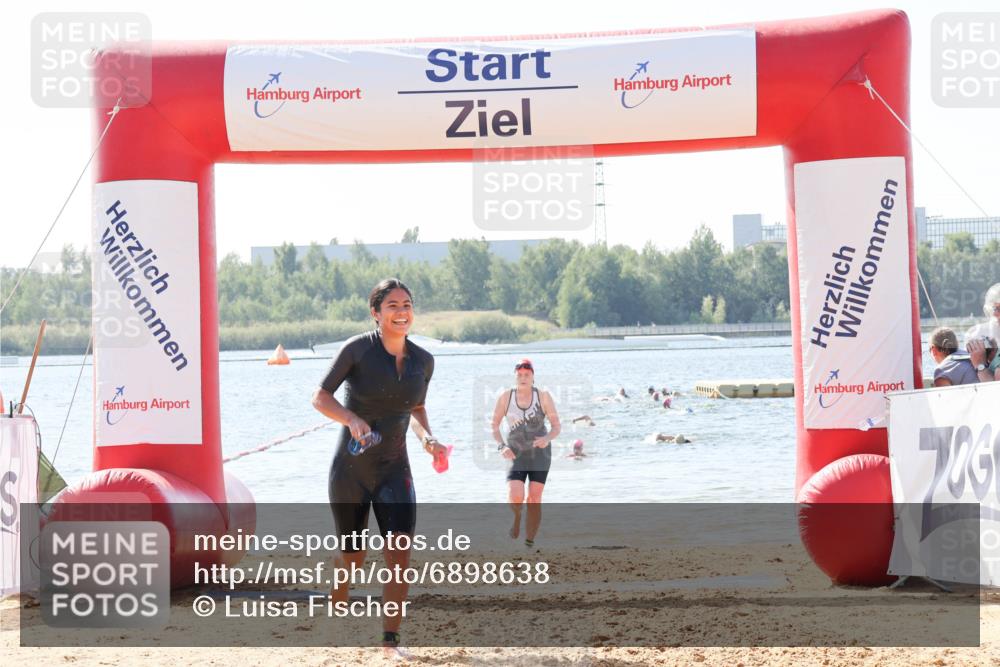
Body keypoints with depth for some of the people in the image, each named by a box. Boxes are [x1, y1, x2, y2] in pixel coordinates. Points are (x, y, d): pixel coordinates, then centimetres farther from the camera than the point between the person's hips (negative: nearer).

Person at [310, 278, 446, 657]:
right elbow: (320, 397, -8)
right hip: (350, 470, -2)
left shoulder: (423, 361, 1)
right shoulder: (358, 349, -12)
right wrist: (351, 419, -25)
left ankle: (390, 640, -4)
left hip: (394, 470, 2)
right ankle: (338, 598, 43)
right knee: (352, 558, 10)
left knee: (400, 555, -14)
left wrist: (426, 436, -1)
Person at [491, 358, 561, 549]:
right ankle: (516, 517, 20)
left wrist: (547, 438, -25)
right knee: (515, 498, -17)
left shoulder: (543, 396, -6)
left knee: (534, 499, -2)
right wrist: (501, 447, -11)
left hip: (540, 453, 0)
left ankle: (529, 542, 10)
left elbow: (557, 426, -3)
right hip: (516, 455, 0)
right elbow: (494, 426, 5)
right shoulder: (506, 398, -4)